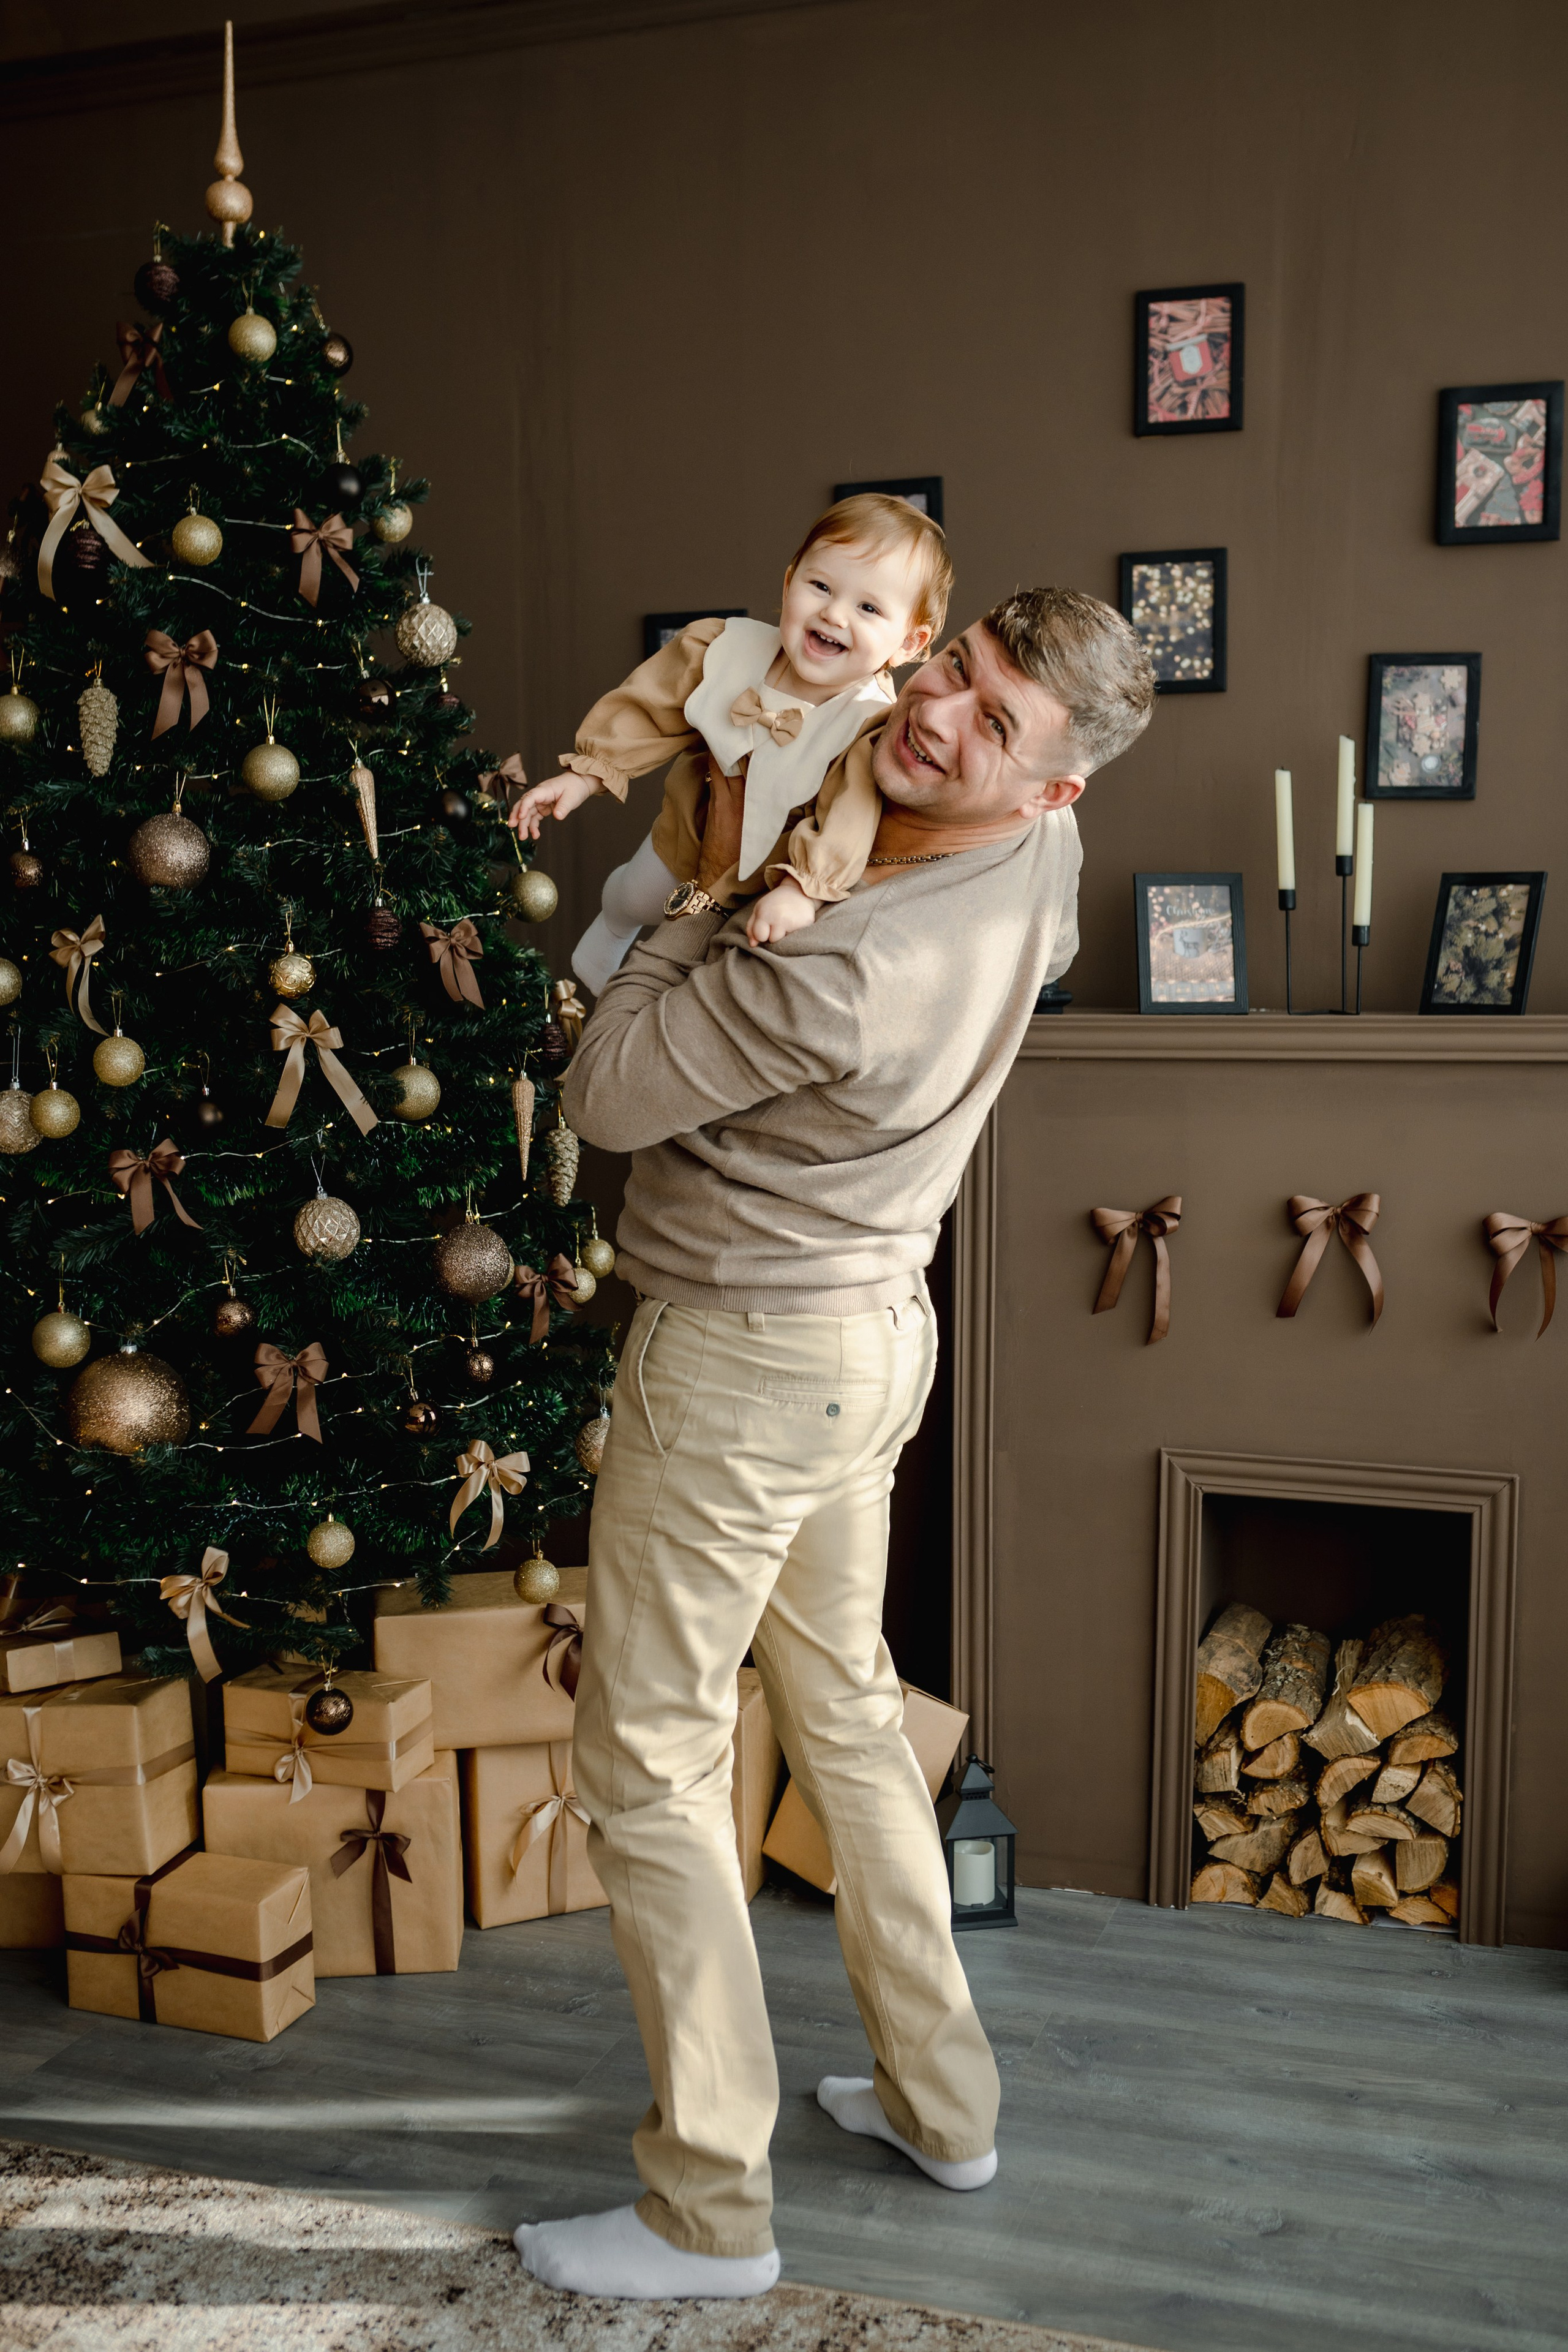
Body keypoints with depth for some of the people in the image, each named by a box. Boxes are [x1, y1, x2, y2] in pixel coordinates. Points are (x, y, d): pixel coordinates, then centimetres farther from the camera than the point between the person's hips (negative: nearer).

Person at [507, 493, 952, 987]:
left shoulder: (874, 724, -39)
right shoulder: (728, 649, -27)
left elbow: (850, 818, -51)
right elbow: (651, 710, -14)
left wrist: (802, 890, -65)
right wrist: (585, 775, -17)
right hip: (690, 836, 3)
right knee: (633, 900, 30)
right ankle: (606, 943, 65)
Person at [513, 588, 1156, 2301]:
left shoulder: (836, 972, -32)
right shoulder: (1042, 861, -5)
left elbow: (603, 1099, -18)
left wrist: (710, 889, -11)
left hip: (741, 1362, -9)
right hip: (874, 1337, 9)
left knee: (649, 1763, 3)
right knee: (845, 1712, 21)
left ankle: (711, 2213, 16)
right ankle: (943, 2102, 36)